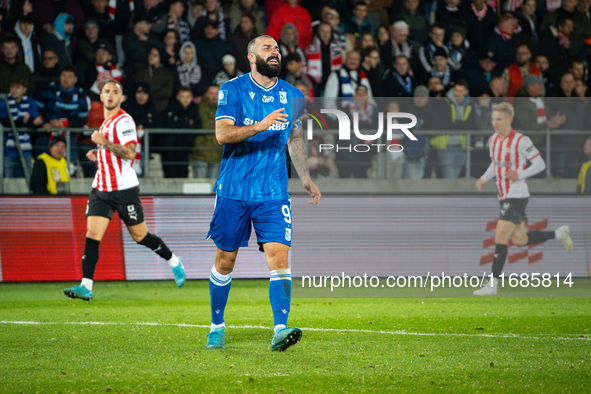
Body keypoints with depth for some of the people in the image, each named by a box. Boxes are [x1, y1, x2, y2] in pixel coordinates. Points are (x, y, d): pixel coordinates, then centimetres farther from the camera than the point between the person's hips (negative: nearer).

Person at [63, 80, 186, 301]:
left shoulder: (123, 121, -11)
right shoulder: (105, 122, 16)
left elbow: (129, 153, -23)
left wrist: (104, 142, -25)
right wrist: (98, 154, 12)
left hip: (124, 189, -7)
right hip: (101, 189, 7)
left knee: (140, 236, 5)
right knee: (92, 235, -9)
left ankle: (174, 262, 29)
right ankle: (86, 287, -15)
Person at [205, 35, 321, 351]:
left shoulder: (292, 96, 8)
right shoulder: (232, 90, -4)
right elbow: (222, 134, -16)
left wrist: (305, 178, 19)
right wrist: (259, 126, -28)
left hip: (274, 193, 2)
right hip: (234, 191, -2)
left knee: (279, 257, -14)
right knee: (225, 261, 7)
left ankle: (280, 330, -21)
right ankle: (217, 327, 24)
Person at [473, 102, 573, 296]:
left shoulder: (520, 141, -15)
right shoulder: (493, 140, 7)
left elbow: (540, 164, -12)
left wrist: (519, 175, -25)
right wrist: (483, 179, 4)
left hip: (517, 196, -8)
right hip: (504, 196, 8)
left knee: (500, 236, -13)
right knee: (520, 240, 15)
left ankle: (492, 285, -10)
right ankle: (559, 233, 36)